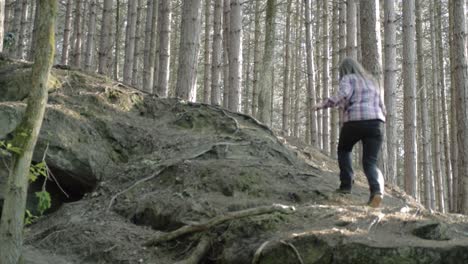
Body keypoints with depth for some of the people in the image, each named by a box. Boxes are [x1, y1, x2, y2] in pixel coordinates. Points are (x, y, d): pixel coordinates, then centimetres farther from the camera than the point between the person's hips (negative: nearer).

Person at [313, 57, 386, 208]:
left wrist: (322, 105, -9)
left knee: (344, 150, 25)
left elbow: (343, 95, -14)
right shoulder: (371, 81, 27)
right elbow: (382, 109, 25)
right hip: (375, 122, 4)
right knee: (370, 163, 2)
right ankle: (377, 190, -25)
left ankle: (346, 185, 15)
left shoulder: (347, 79, 8)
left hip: (354, 122, -4)